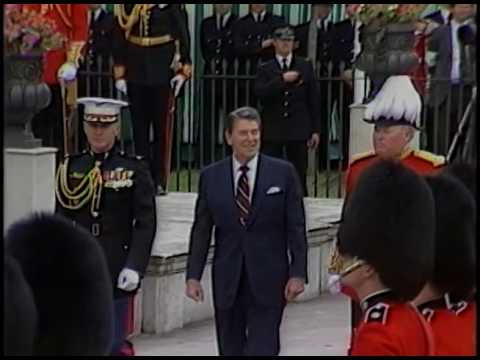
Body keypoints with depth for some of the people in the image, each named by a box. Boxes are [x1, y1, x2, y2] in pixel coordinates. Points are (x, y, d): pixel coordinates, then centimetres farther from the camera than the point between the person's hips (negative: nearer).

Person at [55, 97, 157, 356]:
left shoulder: (134, 169, -2)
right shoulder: (70, 168, 7)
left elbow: (145, 224, -5)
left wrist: (135, 267, -15)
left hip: (116, 273, -3)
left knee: (113, 345, -1)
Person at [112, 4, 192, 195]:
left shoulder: (174, 6, -2)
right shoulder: (126, 6, 5)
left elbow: (182, 33, -2)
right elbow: (120, 34, 8)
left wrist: (183, 70, -8)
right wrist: (120, 72, 5)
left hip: (163, 72, -3)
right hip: (135, 72, 3)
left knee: (162, 126, 2)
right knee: (139, 127, 6)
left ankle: (160, 181, 7)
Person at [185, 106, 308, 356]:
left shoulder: (283, 173, -1)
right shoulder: (210, 176, 5)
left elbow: (296, 229, -1)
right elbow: (201, 230, 7)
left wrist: (298, 274, -8)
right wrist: (193, 275, 0)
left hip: (268, 279, -2)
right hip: (227, 280, 3)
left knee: (262, 349, -7)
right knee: (231, 349, 10)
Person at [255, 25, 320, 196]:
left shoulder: (305, 67, 9)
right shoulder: (265, 69, 7)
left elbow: (313, 100, 8)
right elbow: (260, 93, -11)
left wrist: (315, 130, 3)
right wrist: (282, 79, -18)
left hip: (298, 130, 0)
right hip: (272, 130, 0)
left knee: (299, 177, 0)